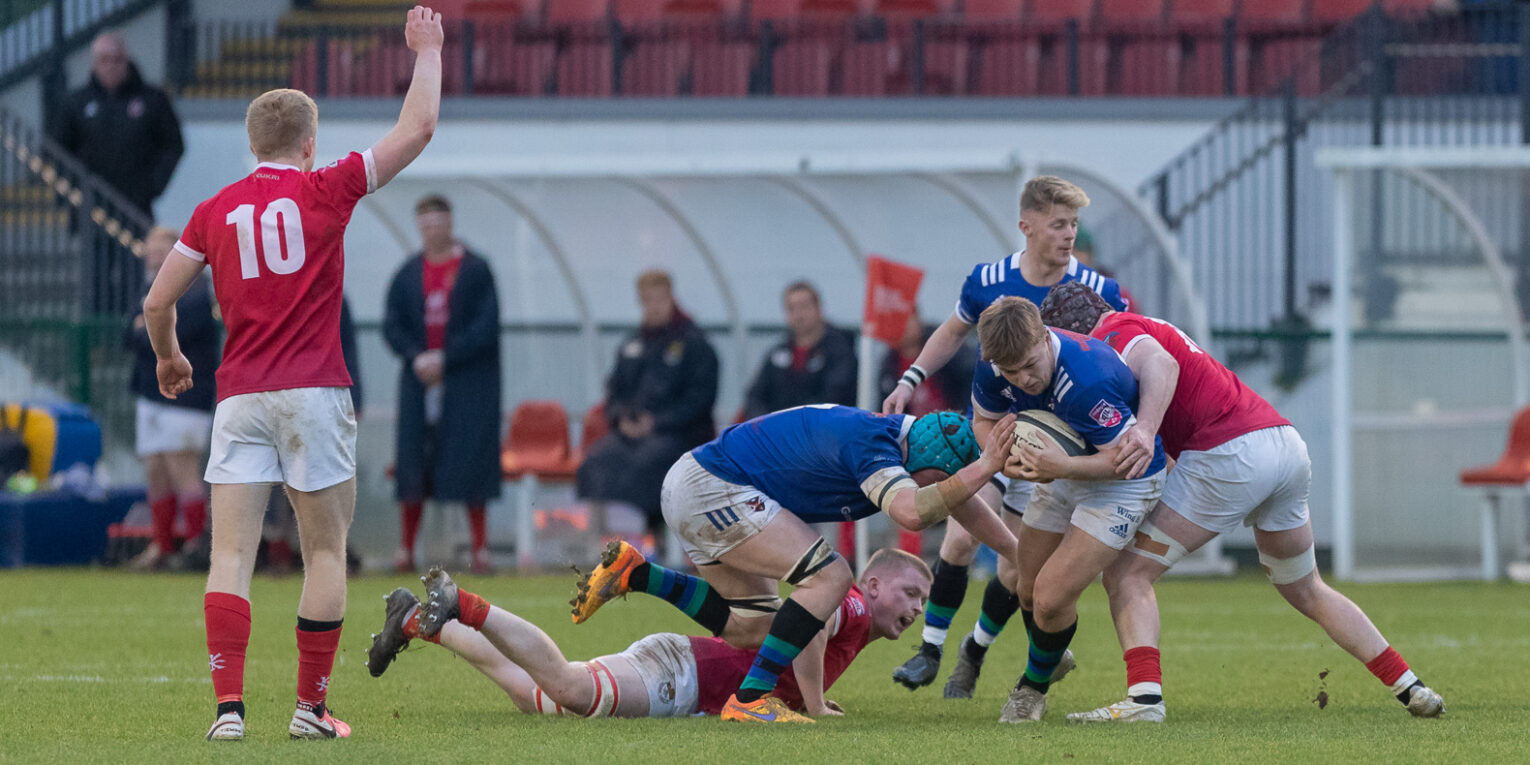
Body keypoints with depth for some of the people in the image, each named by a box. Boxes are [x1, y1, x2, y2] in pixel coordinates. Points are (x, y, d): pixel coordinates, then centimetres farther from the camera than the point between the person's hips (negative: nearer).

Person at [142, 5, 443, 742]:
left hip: (240, 398, 2)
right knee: (325, 551, 8)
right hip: (313, 392, -2)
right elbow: (416, 129, 3)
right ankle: (311, 705, 7)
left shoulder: (215, 211, 7)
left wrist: (169, 357, 29)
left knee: (230, 556, -2)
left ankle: (229, 706, -13)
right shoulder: (324, 191, 0)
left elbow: (157, 301, 9)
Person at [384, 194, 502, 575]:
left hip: (467, 385, -3)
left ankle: (480, 549, -2)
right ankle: (406, 549, 5)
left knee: (471, 467, -5)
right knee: (412, 466, 1)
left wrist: (445, 358, -15)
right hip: (419, 382, 3)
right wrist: (416, 357, -12)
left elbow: (486, 326, -8)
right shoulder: (407, 274, 9)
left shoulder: (476, 270, -2)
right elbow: (392, 324, 6)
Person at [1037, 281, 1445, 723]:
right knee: (1306, 591, 26)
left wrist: (1143, 430, -33)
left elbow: (1162, 363, -23)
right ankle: (1410, 690, 25)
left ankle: (1144, 697, -20)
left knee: (1128, 574, -4)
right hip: (1287, 443, 9)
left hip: (1229, 453, -9)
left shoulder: (1111, 335, -2)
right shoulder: (1148, 327, 27)